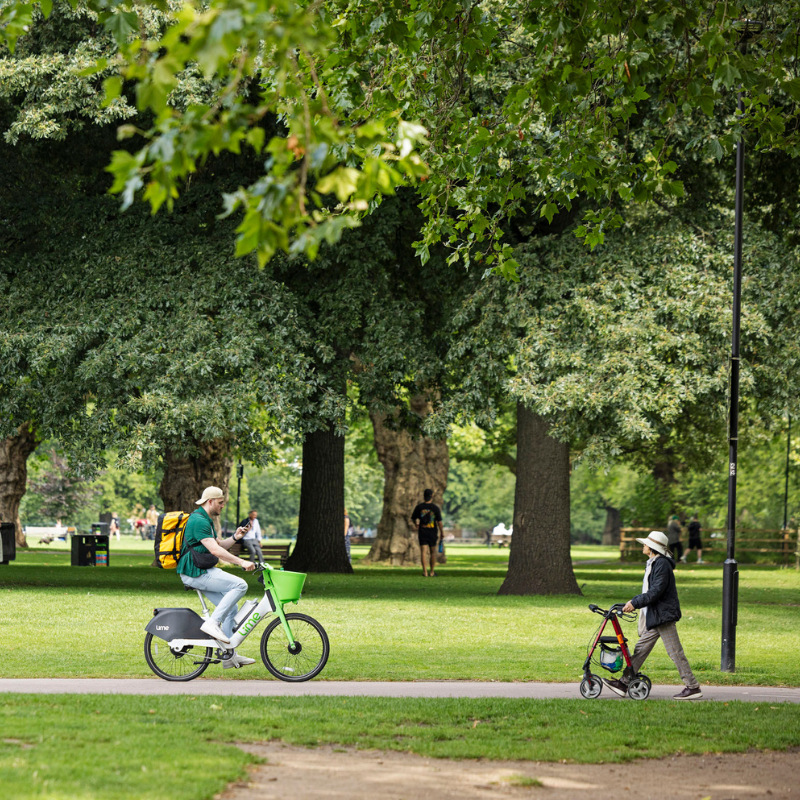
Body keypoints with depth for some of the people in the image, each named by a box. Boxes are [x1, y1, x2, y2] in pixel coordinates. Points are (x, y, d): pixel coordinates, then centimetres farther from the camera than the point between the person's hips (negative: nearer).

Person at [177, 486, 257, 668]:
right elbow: (215, 550, -25)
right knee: (240, 585, -20)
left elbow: (218, 545, 22)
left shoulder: (206, 520, 18)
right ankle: (212, 623, -19)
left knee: (231, 609, 9)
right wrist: (241, 562, -28)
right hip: (195, 573, -11)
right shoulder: (199, 521, -17)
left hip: (202, 572, 11)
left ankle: (229, 655, 12)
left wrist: (234, 538, 3)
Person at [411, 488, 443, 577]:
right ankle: (432, 572, 17)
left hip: (422, 532, 0)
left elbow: (413, 519, 8)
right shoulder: (436, 508, -8)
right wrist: (442, 532, 1)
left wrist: (416, 524, 29)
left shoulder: (419, 507, -3)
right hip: (432, 533, 0)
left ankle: (425, 571, -15)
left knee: (423, 551, -3)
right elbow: (439, 521, -10)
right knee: (432, 552, 12)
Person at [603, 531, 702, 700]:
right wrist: (634, 602, 18)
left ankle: (693, 687, -1)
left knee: (675, 652, -6)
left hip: (663, 615, -10)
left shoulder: (662, 564, -15)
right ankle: (624, 684, 12)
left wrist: (635, 603, -19)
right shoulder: (653, 563, 16)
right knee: (641, 648, 10)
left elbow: (655, 592, -22)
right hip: (654, 616, 10)